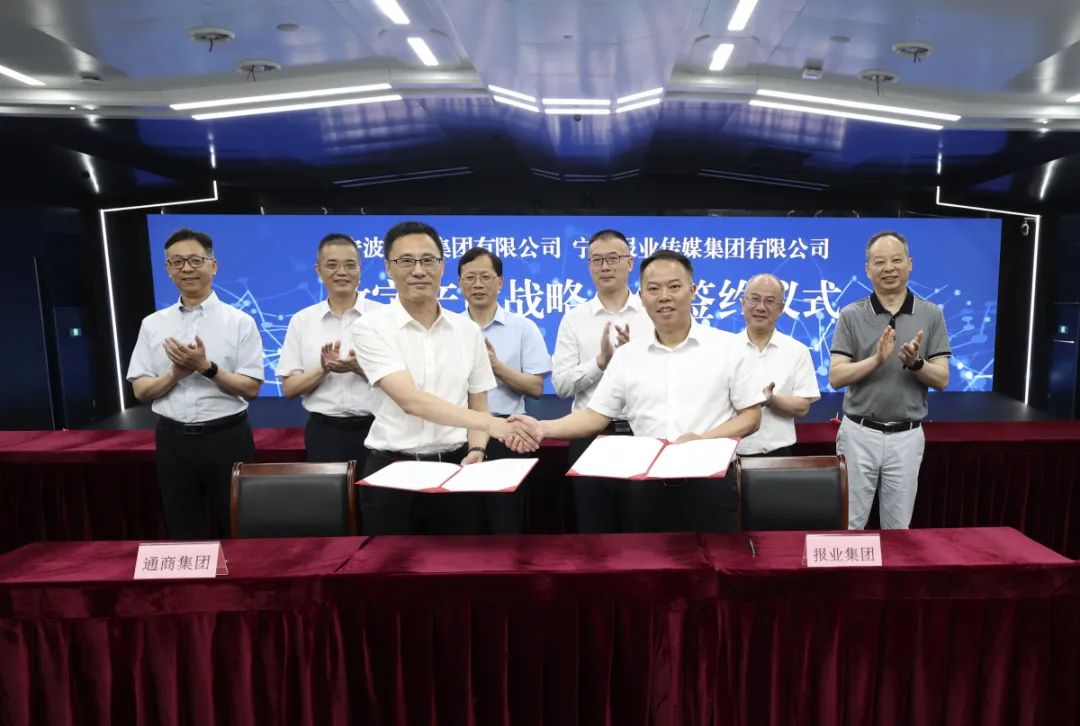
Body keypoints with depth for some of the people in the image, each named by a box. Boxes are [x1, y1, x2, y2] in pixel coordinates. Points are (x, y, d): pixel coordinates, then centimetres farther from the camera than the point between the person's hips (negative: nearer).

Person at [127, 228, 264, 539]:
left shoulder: (240, 321, -5)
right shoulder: (152, 324, 5)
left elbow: (251, 388, -8)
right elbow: (141, 390, 4)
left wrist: (206, 367, -21)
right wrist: (175, 374, -14)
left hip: (226, 438, -3)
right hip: (173, 440, 3)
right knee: (183, 532, 16)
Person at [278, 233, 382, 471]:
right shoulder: (302, 320, 5)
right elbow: (289, 388, 5)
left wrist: (360, 368, -18)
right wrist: (323, 369, -13)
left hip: (374, 428, -1)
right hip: (323, 431, 1)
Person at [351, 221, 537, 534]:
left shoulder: (468, 330, 5)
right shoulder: (370, 327, -7)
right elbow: (410, 400, -20)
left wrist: (477, 449, -8)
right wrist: (489, 423, -28)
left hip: (454, 468, 3)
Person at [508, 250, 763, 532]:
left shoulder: (728, 346, 0)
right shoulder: (626, 355, 6)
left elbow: (751, 416, 2)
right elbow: (596, 415, 5)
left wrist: (702, 439, -15)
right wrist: (543, 428, -11)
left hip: (710, 483, -2)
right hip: (645, 486, 2)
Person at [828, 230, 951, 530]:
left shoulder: (931, 315, 1)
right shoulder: (851, 315, -4)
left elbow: (941, 380, -2)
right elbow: (836, 377, -10)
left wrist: (915, 363, -22)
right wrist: (877, 359, -24)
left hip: (907, 437, 1)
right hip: (859, 434, -1)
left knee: (898, 527, 13)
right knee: (850, 524, 7)